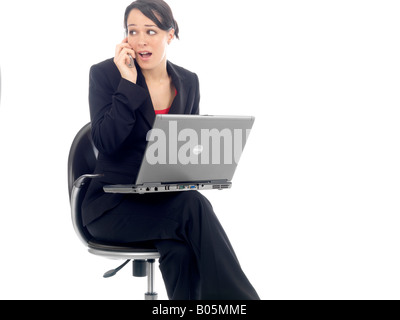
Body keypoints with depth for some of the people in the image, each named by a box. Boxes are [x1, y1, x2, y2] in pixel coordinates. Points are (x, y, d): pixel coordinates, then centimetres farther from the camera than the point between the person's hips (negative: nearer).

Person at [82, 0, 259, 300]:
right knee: (194, 208, -31)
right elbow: (106, 142, -17)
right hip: (115, 204, -3)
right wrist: (128, 84, -19)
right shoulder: (105, 74, -5)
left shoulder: (188, 82, 8)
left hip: (165, 199, 3)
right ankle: (241, 299, -25)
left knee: (181, 248, -33)